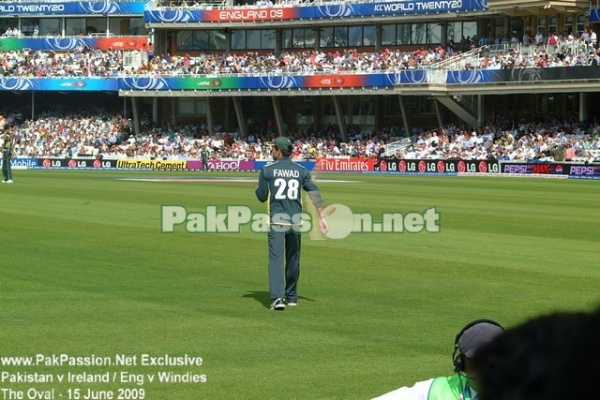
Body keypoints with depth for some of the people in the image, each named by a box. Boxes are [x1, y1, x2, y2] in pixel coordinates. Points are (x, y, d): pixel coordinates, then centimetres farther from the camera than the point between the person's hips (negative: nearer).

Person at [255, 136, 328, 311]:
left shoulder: (267, 169, -1)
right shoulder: (301, 170, 8)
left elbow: (261, 197, 3)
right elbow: (315, 193, 1)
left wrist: (259, 187, 25)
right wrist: (322, 217, 0)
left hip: (276, 221, -3)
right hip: (296, 221, 3)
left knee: (276, 259, -9)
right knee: (293, 260, 17)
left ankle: (277, 297, -24)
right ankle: (291, 296, 28)